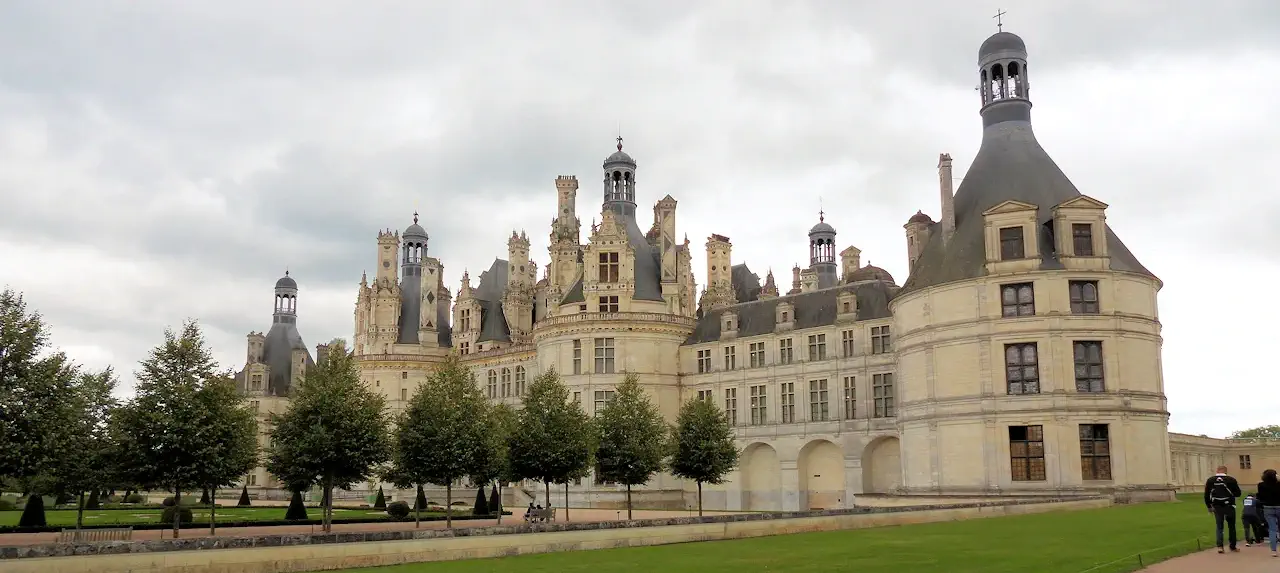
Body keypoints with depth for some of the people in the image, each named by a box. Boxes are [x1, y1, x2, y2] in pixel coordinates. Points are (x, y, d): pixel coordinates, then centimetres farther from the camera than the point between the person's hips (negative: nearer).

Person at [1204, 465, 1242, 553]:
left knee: (1219, 527, 8)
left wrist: (1209, 506, 14)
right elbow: (1238, 493, -2)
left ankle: (1220, 546, -4)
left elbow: (1206, 495, 3)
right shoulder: (1231, 480, -9)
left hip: (1217, 507, 2)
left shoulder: (1210, 481, -1)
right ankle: (1233, 546, 20)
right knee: (1231, 527, 13)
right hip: (1229, 507, -2)